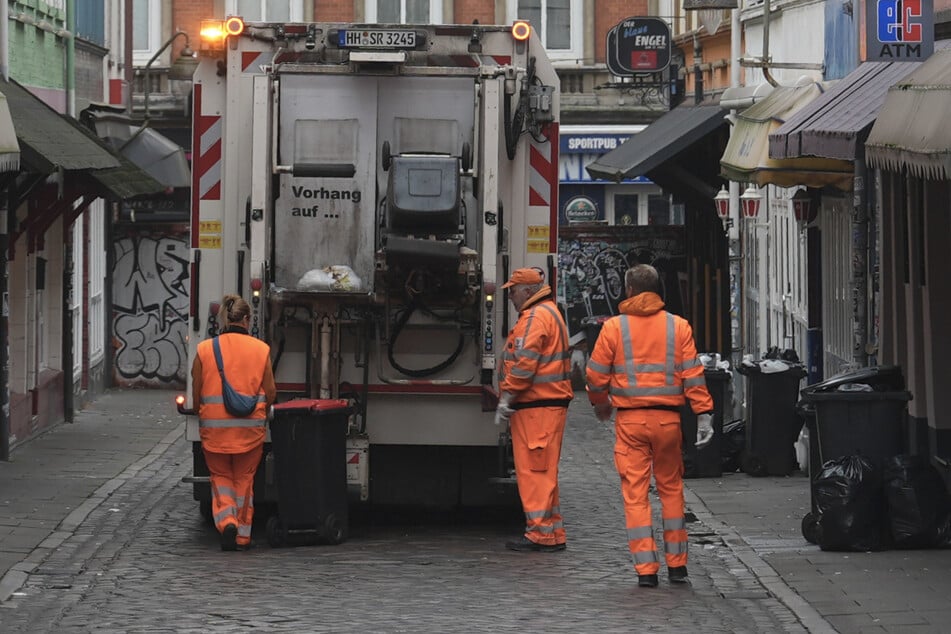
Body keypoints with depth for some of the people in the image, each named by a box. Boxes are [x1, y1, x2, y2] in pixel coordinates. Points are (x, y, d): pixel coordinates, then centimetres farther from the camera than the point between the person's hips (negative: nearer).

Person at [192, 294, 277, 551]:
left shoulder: (204, 349, -4)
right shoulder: (261, 349, -4)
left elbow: (196, 394, 1)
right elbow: (271, 392, -1)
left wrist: (203, 418, 17)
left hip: (214, 426, 0)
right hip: (251, 427, 0)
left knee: (220, 477, 15)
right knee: (244, 479, 14)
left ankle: (226, 521, -7)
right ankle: (243, 535, 16)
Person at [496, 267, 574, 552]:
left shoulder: (535, 317, -13)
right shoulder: (551, 313, 22)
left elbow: (525, 361, -22)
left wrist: (507, 395, -19)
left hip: (536, 407, -11)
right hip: (551, 403, 11)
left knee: (533, 469, -9)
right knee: (543, 470, 15)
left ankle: (541, 533, -9)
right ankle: (553, 532, 18)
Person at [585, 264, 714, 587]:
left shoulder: (614, 327, -1)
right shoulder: (678, 326, 3)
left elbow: (596, 375, 2)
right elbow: (693, 374, -2)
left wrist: (600, 403, 21)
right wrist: (704, 414, -1)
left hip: (630, 419, -2)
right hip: (668, 418, 2)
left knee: (635, 493, 2)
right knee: (671, 488, 14)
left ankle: (646, 568, -2)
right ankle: (677, 564, 17)